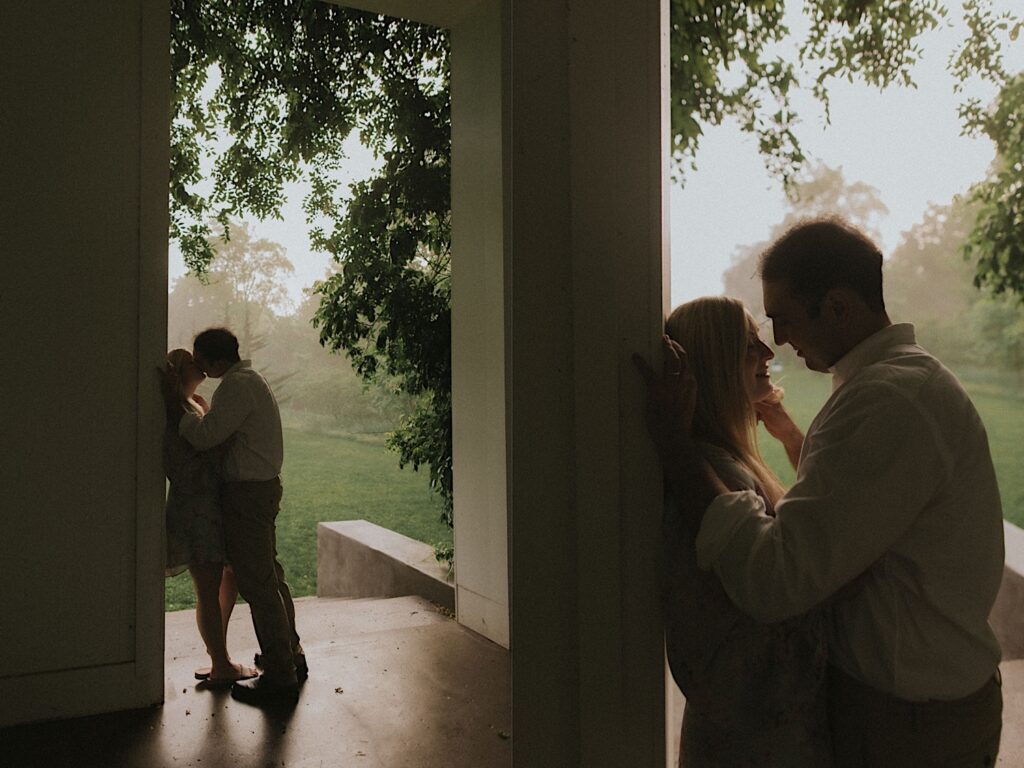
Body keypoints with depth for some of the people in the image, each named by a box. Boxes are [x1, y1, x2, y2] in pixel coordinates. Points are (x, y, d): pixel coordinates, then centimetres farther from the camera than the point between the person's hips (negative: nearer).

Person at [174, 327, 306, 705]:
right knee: (271, 576, 19)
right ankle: (290, 654, 32)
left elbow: (205, 436, -22)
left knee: (257, 584, -4)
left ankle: (280, 677, 3)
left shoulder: (238, 385, -17)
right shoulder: (249, 379, 16)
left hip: (247, 493, -11)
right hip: (263, 486, 11)